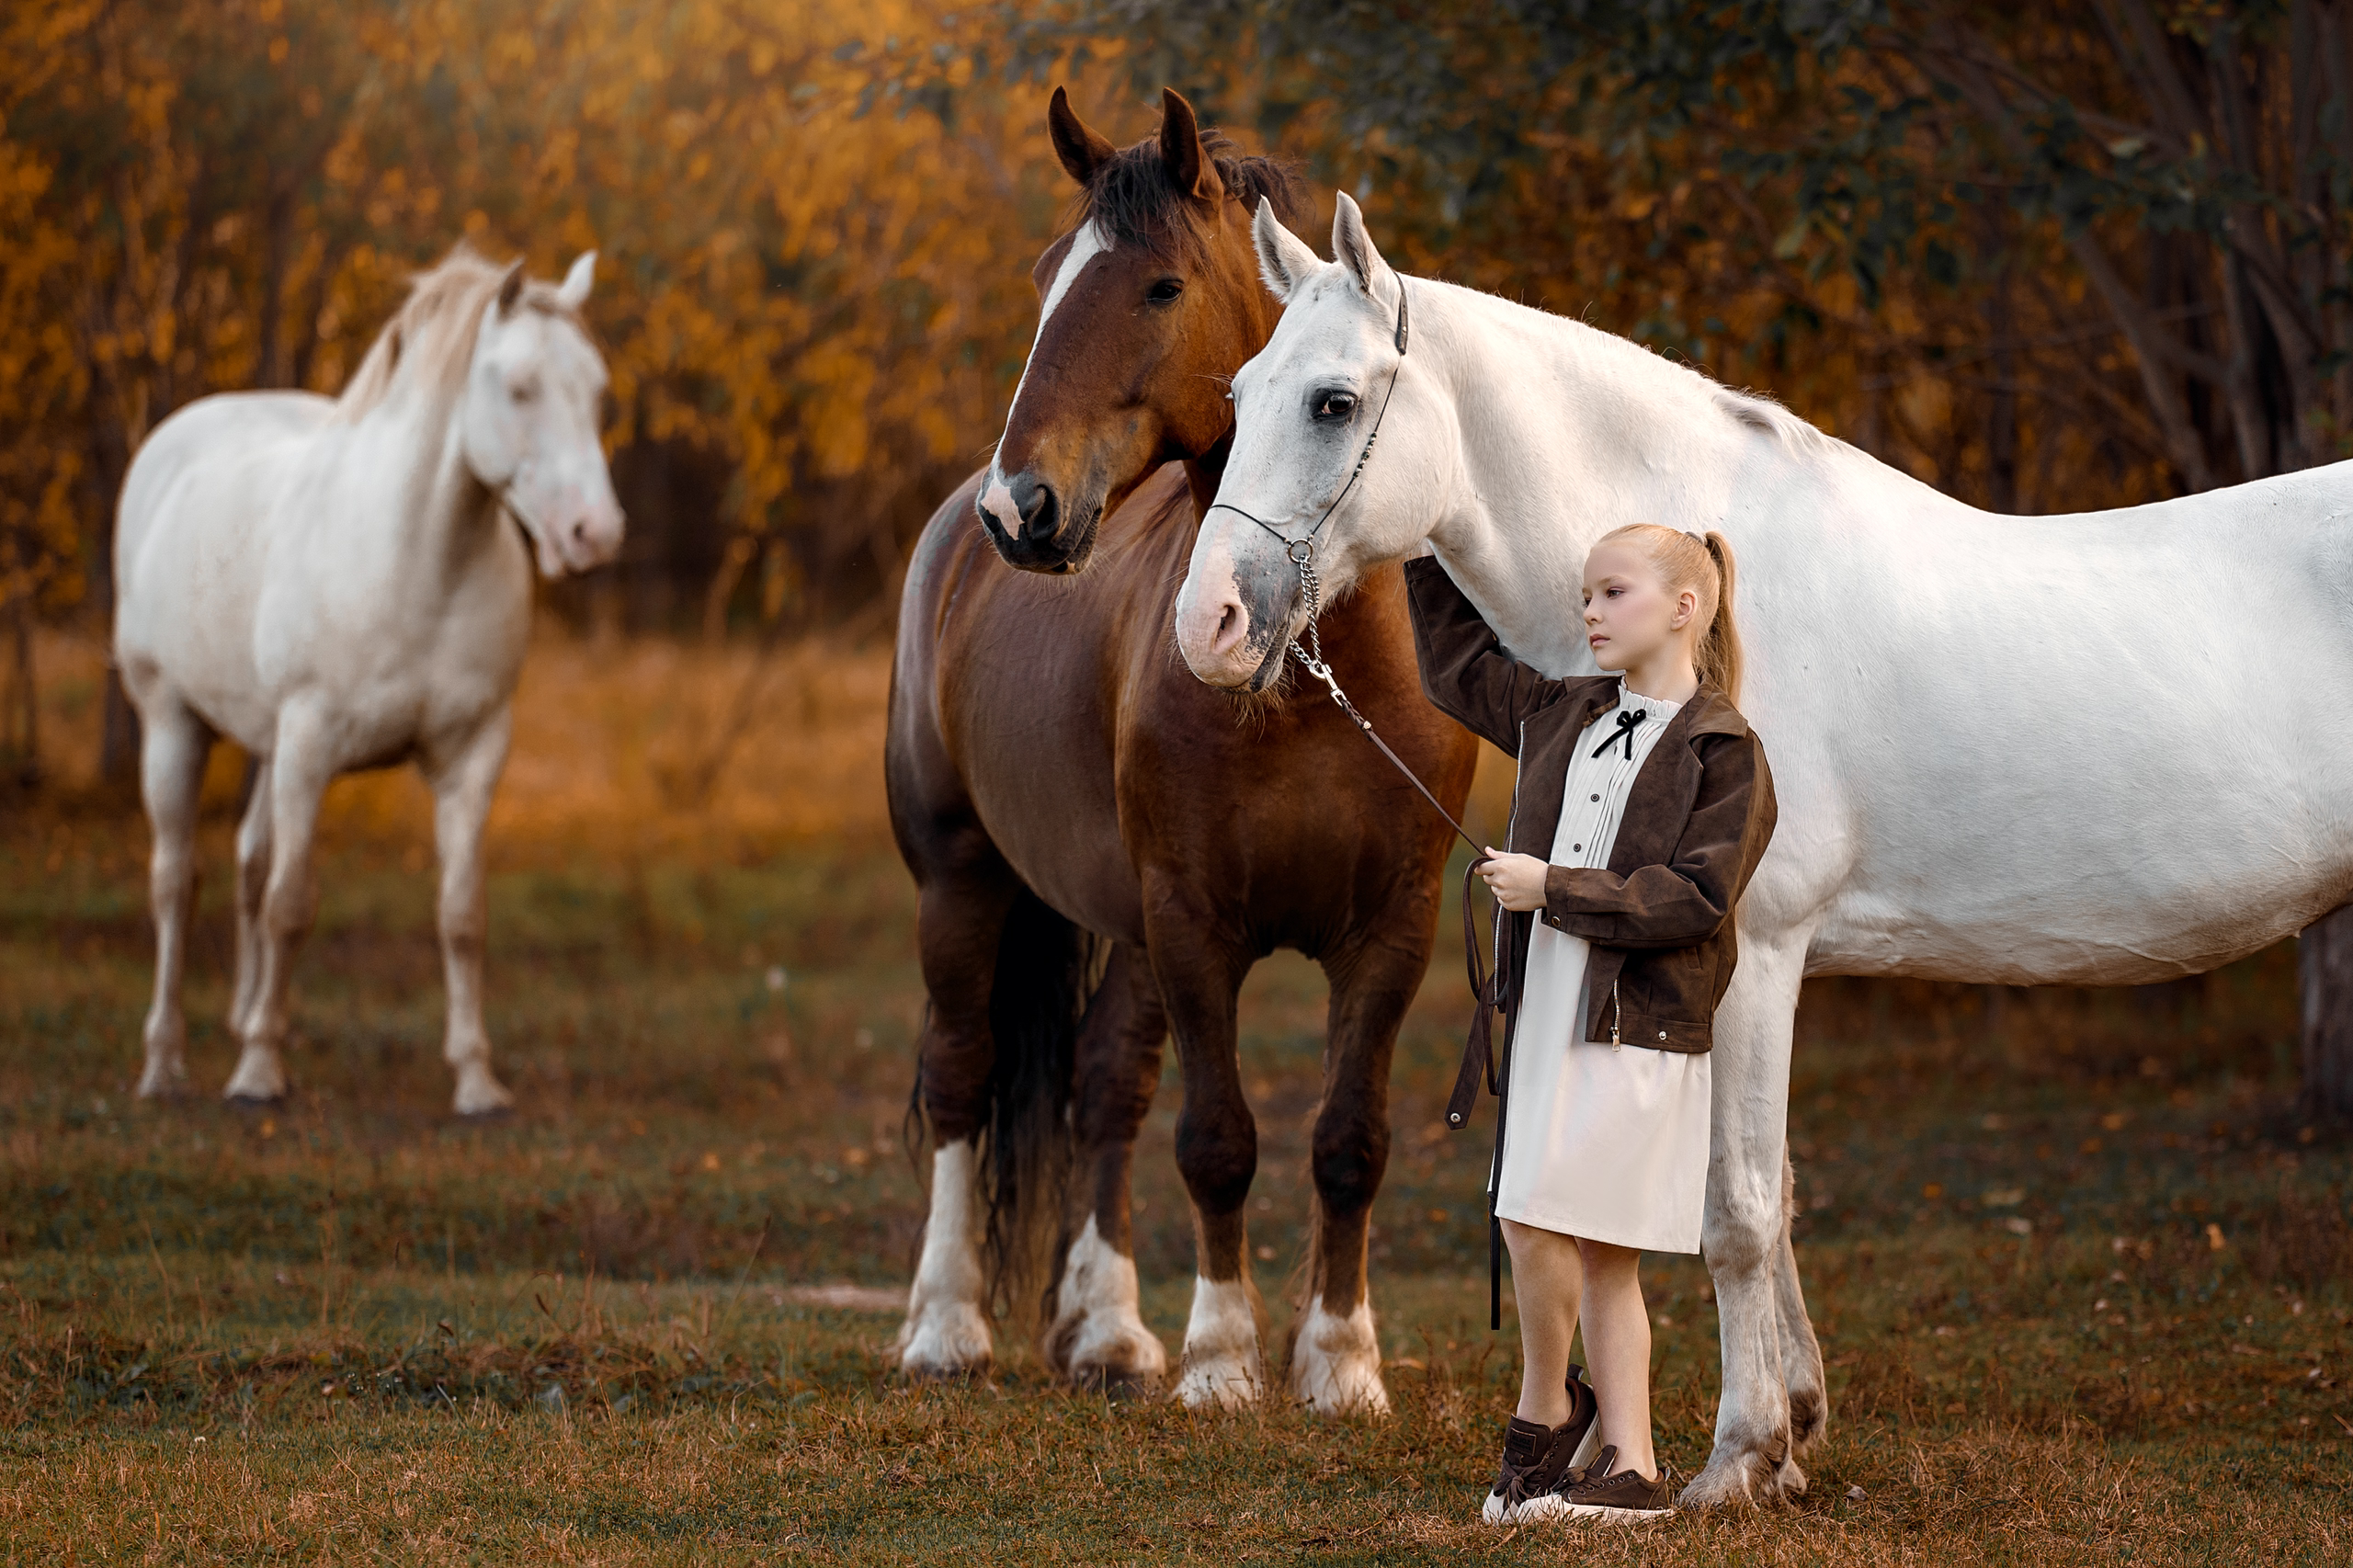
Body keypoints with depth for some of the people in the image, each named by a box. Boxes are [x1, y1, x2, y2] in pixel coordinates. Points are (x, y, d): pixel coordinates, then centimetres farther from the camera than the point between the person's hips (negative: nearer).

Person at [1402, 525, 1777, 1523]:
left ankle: (1543, 1410, 10)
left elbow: (1694, 897, -16)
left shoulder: (1723, 751, -7)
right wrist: (1432, 556, 25)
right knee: (1598, 1256, 6)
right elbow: (1455, 665, 29)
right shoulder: (1562, 716, 13)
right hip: (1546, 1011, 7)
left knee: (1540, 1217, -12)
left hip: (1637, 1023, -7)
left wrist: (1554, 889, -17)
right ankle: (1630, 1468, 9)